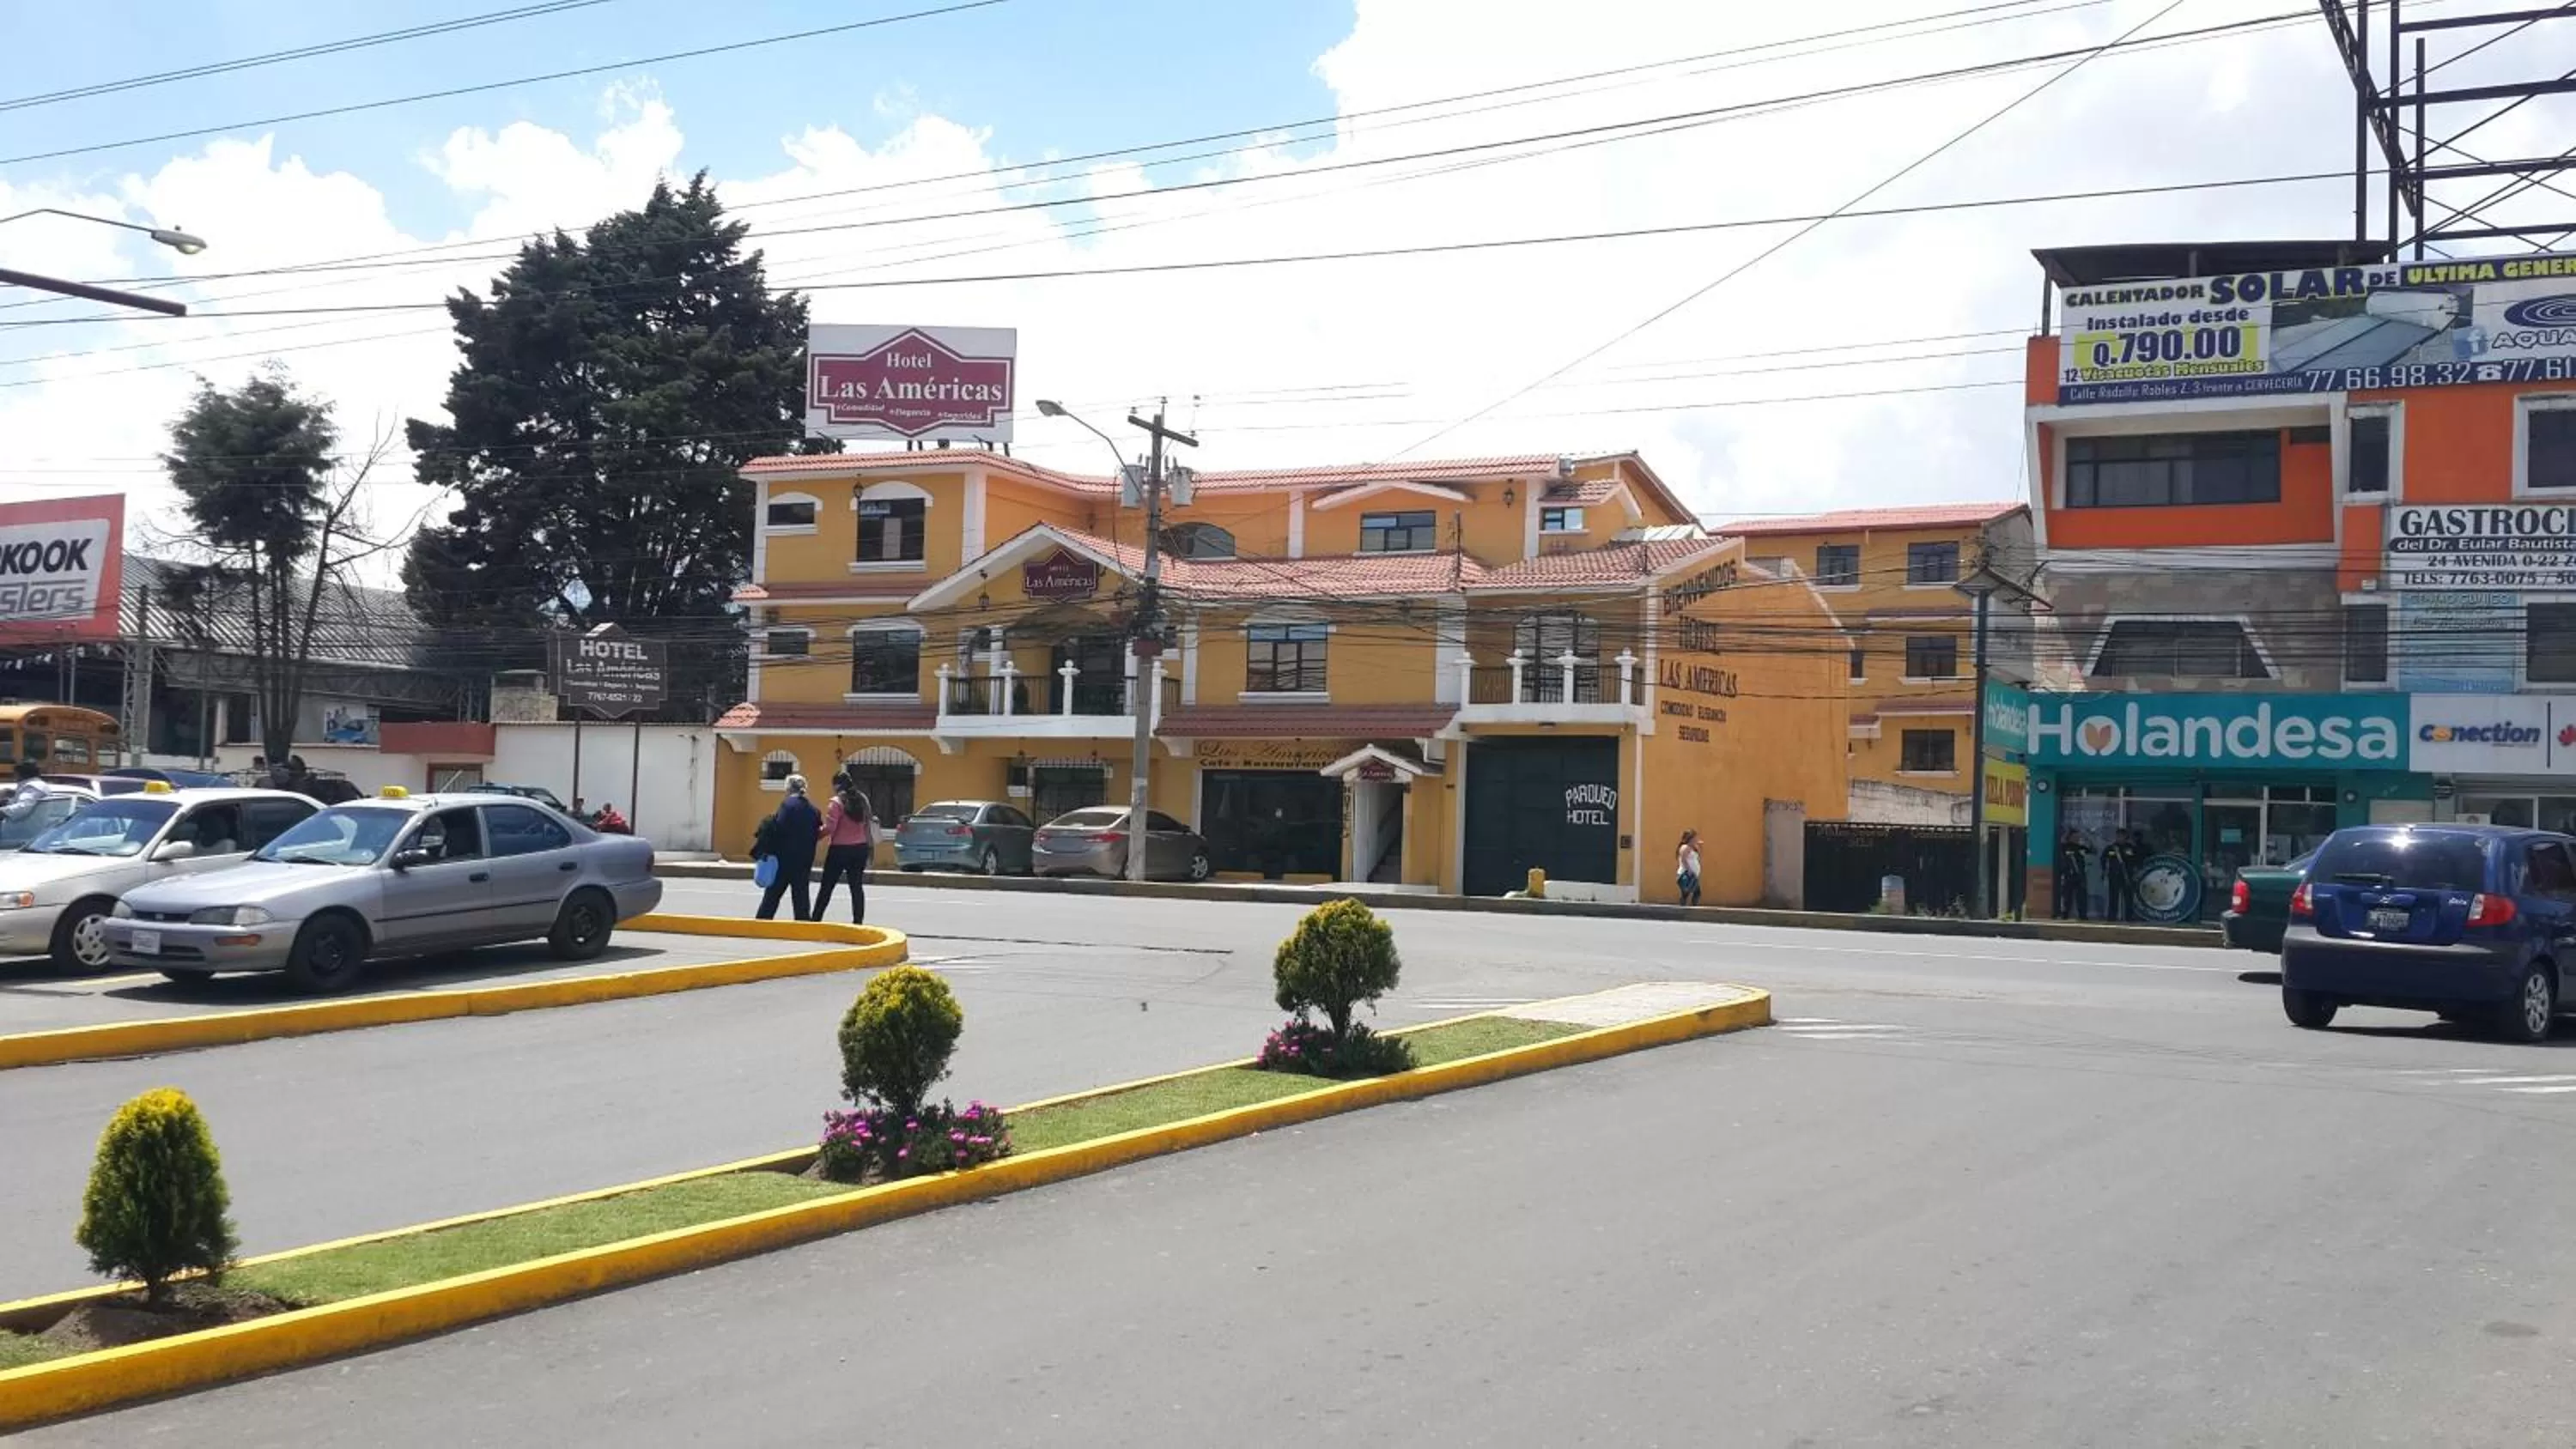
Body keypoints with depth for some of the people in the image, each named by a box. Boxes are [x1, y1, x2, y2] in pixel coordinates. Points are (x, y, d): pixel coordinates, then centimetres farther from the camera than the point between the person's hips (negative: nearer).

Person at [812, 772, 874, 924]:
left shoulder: (837, 802, -12)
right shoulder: (862, 800, 8)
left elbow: (829, 827, -17)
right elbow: (868, 822, 13)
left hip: (840, 849, -6)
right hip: (860, 848, 6)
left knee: (827, 887, 3)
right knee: (856, 886, 8)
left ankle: (815, 919, 7)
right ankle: (858, 921, 6)